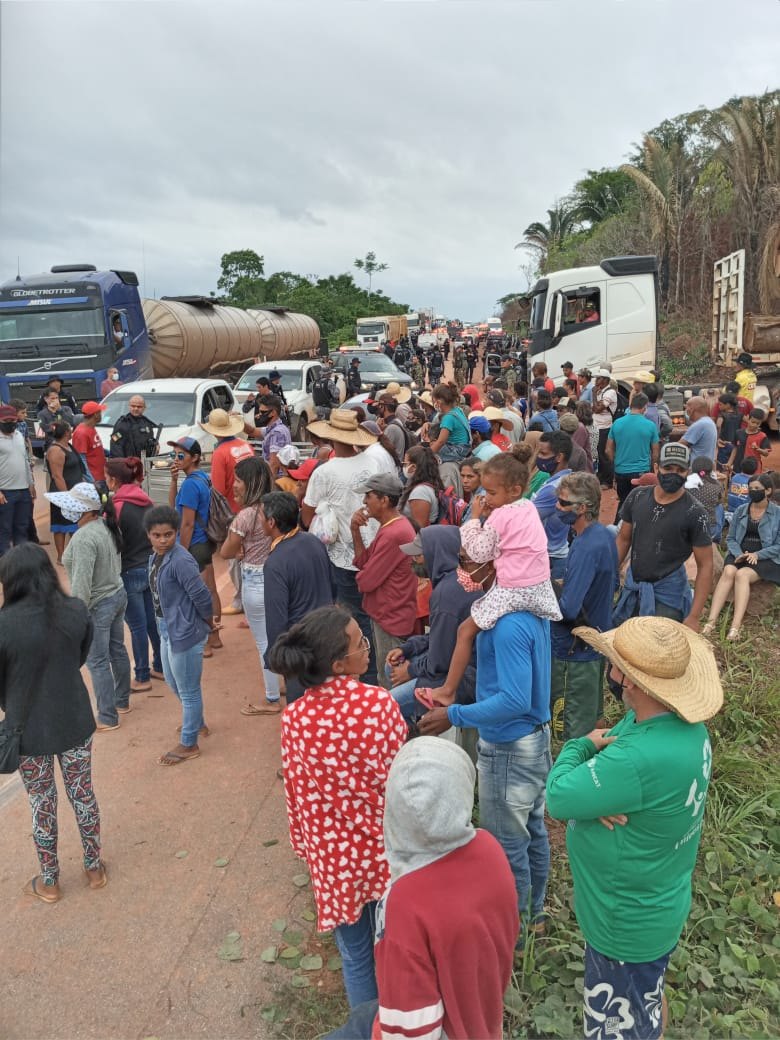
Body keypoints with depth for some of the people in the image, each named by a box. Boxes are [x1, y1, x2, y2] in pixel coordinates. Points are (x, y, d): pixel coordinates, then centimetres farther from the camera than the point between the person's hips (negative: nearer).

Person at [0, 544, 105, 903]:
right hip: (75, 722, 3)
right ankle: (95, 868, 39)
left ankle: (49, 883, 37)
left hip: (29, 730, -2)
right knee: (82, 795, 21)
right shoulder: (76, 610, -13)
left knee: (42, 806, 18)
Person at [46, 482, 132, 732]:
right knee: (117, 650, 21)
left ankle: (108, 718, 15)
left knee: (97, 662, 4)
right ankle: (122, 702, 38)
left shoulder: (83, 538, -27)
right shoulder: (108, 525, -1)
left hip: (98, 605, -9)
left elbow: (82, 582, -27)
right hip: (118, 595, 9)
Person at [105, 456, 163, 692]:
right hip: (153, 568, 7)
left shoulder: (117, 507, -18)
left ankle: (142, 677, 15)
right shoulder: (147, 501, 3)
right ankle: (160, 667, 29)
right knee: (153, 620, 17)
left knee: (137, 626, 4)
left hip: (131, 573, -7)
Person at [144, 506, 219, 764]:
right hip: (167, 629, 10)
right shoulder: (155, 556, 3)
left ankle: (189, 744, 26)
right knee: (173, 682, 26)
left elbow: (202, 596, -23)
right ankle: (197, 723, 48)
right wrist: (164, 624, 11)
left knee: (188, 690, 8)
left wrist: (209, 624, -8)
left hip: (184, 632, -10)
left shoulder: (181, 561, -26)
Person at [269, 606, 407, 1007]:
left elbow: (297, 793, -6)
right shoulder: (379, 702, -23)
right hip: (383, 845, -1)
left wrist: (305, 846, 11)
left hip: (336, 854, 1)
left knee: (355, 954, 22)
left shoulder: (295, 718, -17)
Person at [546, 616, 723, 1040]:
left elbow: (558, 799, -27)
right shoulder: (684, 723, -9)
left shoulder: (643, 759, -39)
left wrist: (582, 746, -10)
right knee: (647, 1004, 32)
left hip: (628, 925, -8)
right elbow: (615, 775, 3)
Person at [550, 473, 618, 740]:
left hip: (574, 650, -9)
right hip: (599, 640, 9)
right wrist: (564, 584, 9)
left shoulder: (585, 549, -27)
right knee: (591, 720, 25)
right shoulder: (605, 535, 2)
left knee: (575, 736, 6)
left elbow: (568, 609, -32)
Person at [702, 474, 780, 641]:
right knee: (728, 571, -31)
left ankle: (736, 626, -44)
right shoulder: (741, 511, 10)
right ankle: (711, 621, -42)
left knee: (742, 574, -33)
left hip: (765, 558, -3)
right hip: (739, 554, 3)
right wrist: (738, 554, -9)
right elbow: (731, 538, 11)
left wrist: (757, 555, -16)